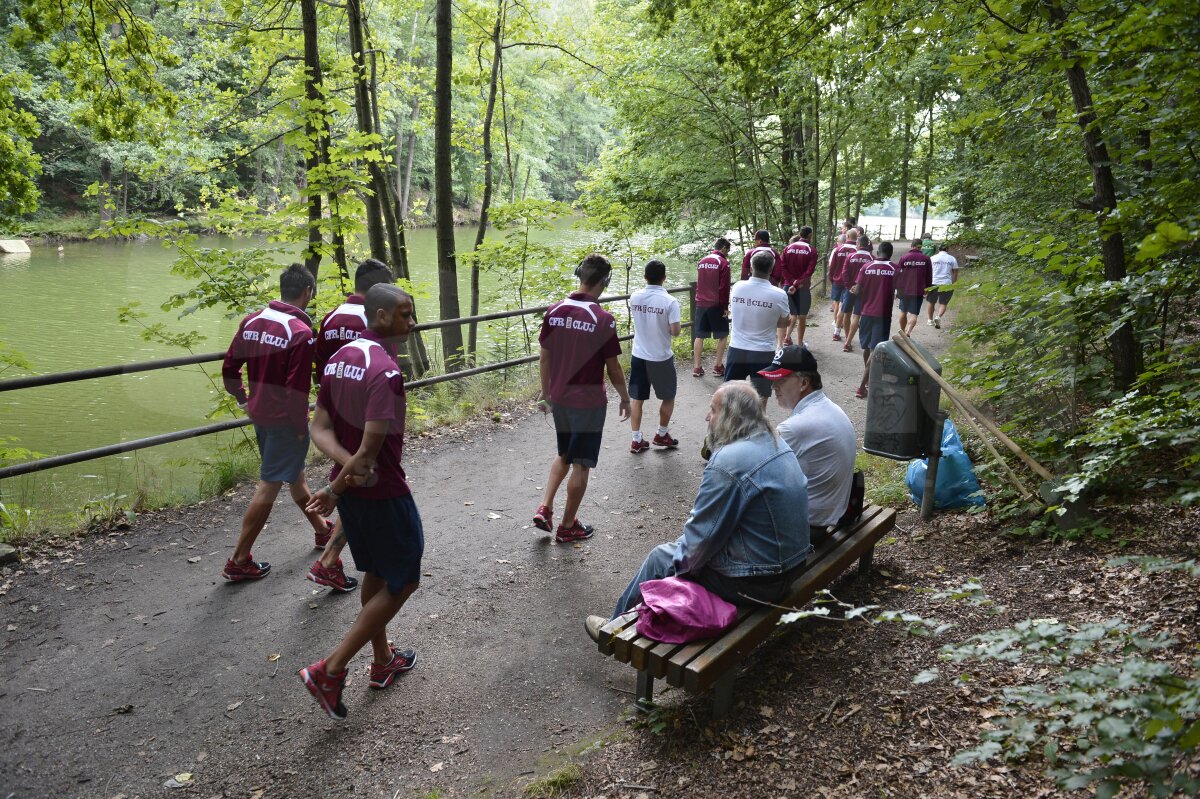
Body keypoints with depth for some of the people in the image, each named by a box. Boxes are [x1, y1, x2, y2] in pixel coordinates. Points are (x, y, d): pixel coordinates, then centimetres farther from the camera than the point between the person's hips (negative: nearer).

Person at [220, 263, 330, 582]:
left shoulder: (252, 320, 2)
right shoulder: (300, 332, -20)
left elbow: (229, 368, 8)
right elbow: (298, 388, -22)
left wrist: (243, 399, 21)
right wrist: (301, 428, -11)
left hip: (259, 414, 9)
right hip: (285, 420, -8)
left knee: (294, 473, 23)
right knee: (269, 485, 2)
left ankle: (321, 528, 43)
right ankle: (239, 561, 9)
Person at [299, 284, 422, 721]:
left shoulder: (339, 358, 5)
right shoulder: (386, 370, -24)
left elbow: (320, 428, 2)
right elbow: (371, 447, -27)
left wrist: (347, 464, -15)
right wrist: (334, 491, -14)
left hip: (351, 488, 9)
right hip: (383, 492, -9)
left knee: (376, 573, 24)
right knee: (402, 582, 7)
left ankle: (383, 660, 39)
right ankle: (330, 670, 7)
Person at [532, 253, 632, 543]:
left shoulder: (554, 312, -2)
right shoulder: (602, 319, -17)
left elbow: (544, 358, 5)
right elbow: (613, 368, -11)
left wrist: (546, 394, 17)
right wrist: (625, 399, 4)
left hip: (559, 398, 5)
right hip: (588, 402, -5)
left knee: (564, 455, 25)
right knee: (580, 464, 9)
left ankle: (545, 508, 15)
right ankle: (567, 526, 20)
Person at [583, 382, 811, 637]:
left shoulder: (727, 463, -25)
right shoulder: (777, 444, 4)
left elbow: (701, 537, -19)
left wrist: (680, 561, 1)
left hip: (754, 583, -8)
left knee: (660, 557, 11)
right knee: (684, 543, 24)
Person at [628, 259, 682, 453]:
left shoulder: (634, 298, -4)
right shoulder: (669, 301, -17)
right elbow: (675, 332, -17)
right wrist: (666, 327, 3)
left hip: (638, 356, 3)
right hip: (661, 358, -3)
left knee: (637, 398, 11)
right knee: (668, 397, 18)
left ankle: (637, 440, 13)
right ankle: (662, 434, 28)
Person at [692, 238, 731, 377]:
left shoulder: (702, 261, 11)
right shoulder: (723, 262, -9)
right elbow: (724, 287, -13)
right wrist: (725, 307, -8)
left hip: (701, 304, 5)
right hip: (716, 305, -5)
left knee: (699, 335, 6)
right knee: (722, 335, 7)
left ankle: (697, 367, 5)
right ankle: (718, 366, 6)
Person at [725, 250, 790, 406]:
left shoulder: (737, 287, -4)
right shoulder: (779, 295, -13)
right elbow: (783, 323, 2)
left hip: (737, 350, 3)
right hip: (763, 353, -3)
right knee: (760, 399, 9)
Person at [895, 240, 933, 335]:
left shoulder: (903, 258, -2)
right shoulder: (926, 259, 1)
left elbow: (897, 274, -1)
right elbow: (929, 276, 6)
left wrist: (897, 288, 8)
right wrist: (927, 290, 16)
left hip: (904, 290, 1)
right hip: (919, 291, -1)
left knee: (903, 312, 19)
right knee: (914, 313, -3)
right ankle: (908, 332, -26)